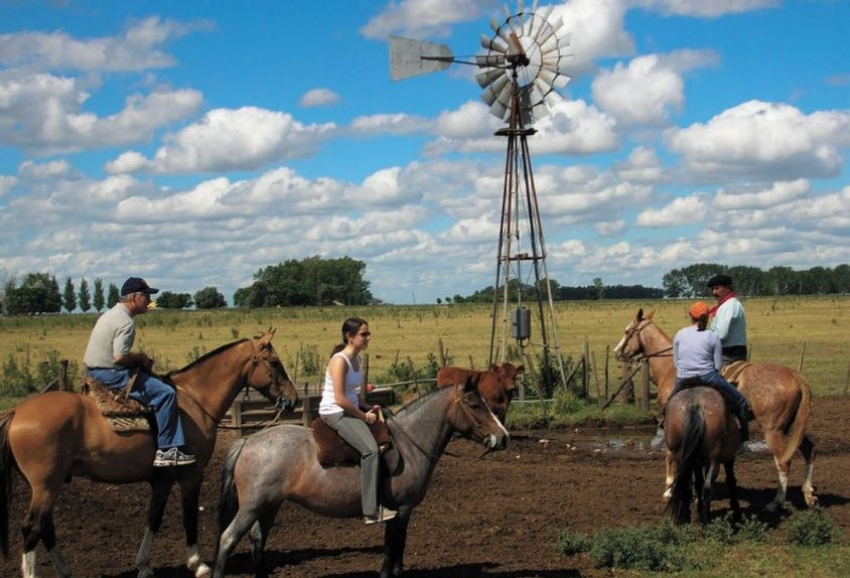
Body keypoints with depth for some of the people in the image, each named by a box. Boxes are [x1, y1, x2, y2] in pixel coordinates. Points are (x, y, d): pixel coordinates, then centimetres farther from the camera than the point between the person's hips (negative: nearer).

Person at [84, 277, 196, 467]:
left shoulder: (111, 314, 16)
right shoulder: (126, 321, -17)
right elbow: (120, 357, -27)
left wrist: (140, 359, 11)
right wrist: (141, 358, -9)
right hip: (111, 375, -11)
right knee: (165, 394, -15)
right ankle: (166, 450, -16)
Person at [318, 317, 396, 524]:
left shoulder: (356, 359, 10)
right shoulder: (340, 361, -18)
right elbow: (340, 399, -23)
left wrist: (368, 408, 2)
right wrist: (364, 416, -16)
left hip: (350, 409, 10)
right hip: (335, 413, -10)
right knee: (371, 449, -26)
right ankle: (371, 511, -27)